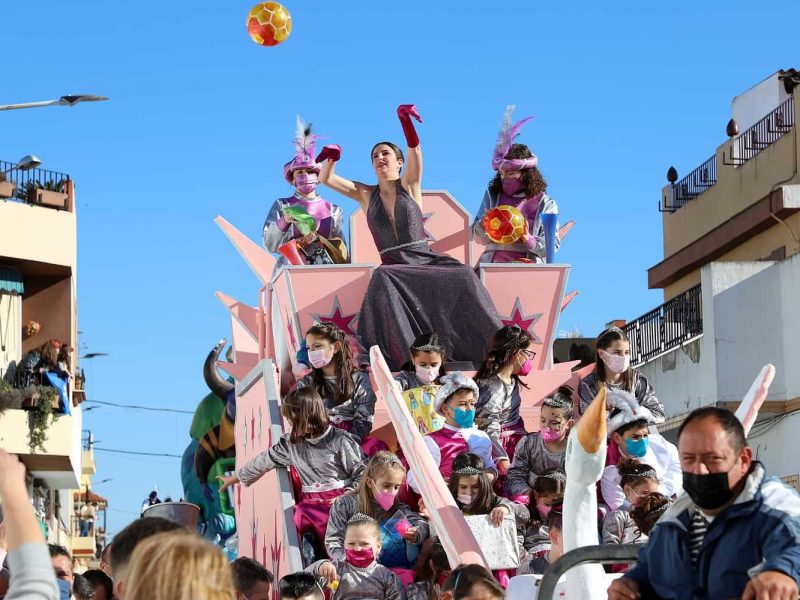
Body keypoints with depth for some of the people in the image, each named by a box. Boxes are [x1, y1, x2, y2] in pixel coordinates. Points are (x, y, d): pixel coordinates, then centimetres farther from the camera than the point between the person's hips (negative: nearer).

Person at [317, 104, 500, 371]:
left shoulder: (409, 186, 7)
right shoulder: (367, 195, 13)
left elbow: (415, 151, -11)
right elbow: (326, 179, 10)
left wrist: (405, 119, -29)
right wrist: (332, 157, -11)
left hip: (426, 259, 0)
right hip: (393, 266, 0)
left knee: (463, 276, -29)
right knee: (382, 279, -36)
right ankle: (405, 356, -41)